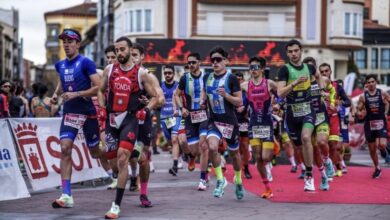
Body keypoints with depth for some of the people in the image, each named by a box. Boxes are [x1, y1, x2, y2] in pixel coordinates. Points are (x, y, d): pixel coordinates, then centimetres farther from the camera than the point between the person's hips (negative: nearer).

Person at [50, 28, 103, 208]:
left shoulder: (86, 63, -10)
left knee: (95, 152, 8)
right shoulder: (60, 65, 8)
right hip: (69, 112, 4)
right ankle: (66, 196, -14)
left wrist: (76, 94, -22)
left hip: (87, 112, -4)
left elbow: (98, 87, -15)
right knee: (65, 149, -12)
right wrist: (56, 93, 10)